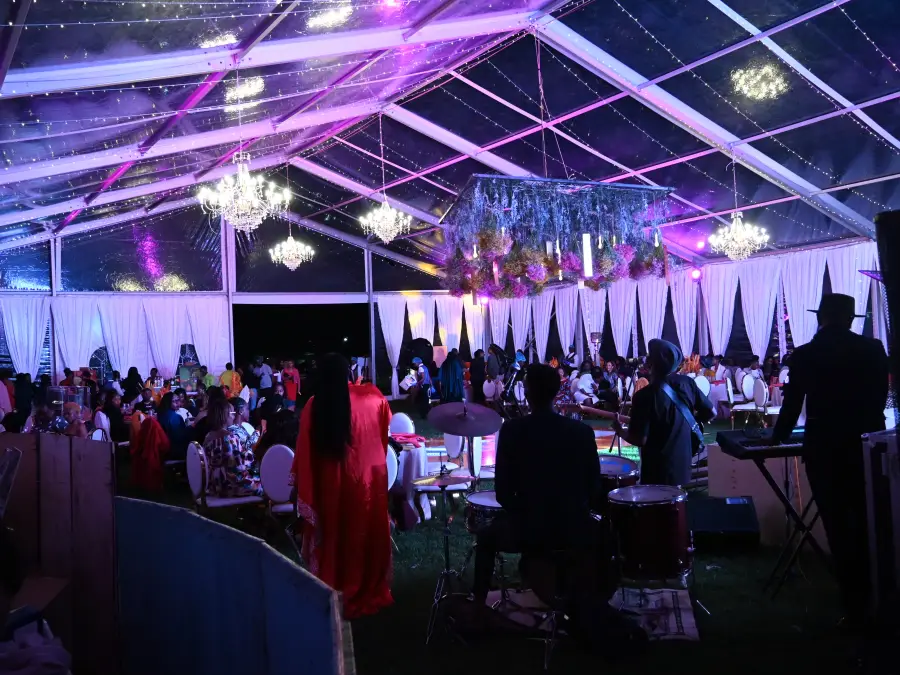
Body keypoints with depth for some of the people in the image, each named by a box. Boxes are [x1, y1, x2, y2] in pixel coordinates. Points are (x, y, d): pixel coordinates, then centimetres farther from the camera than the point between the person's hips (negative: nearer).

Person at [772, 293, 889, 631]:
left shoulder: (804, 355, -7)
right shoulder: (873, 349, -2)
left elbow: (792, 404, -2)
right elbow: (879, 400, 5)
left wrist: (778, 436, 14)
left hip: (823, 450, -2)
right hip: (866, 446, 2)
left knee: (838, 527, 6)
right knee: (868, 524, 17)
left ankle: (856, 607, 10)